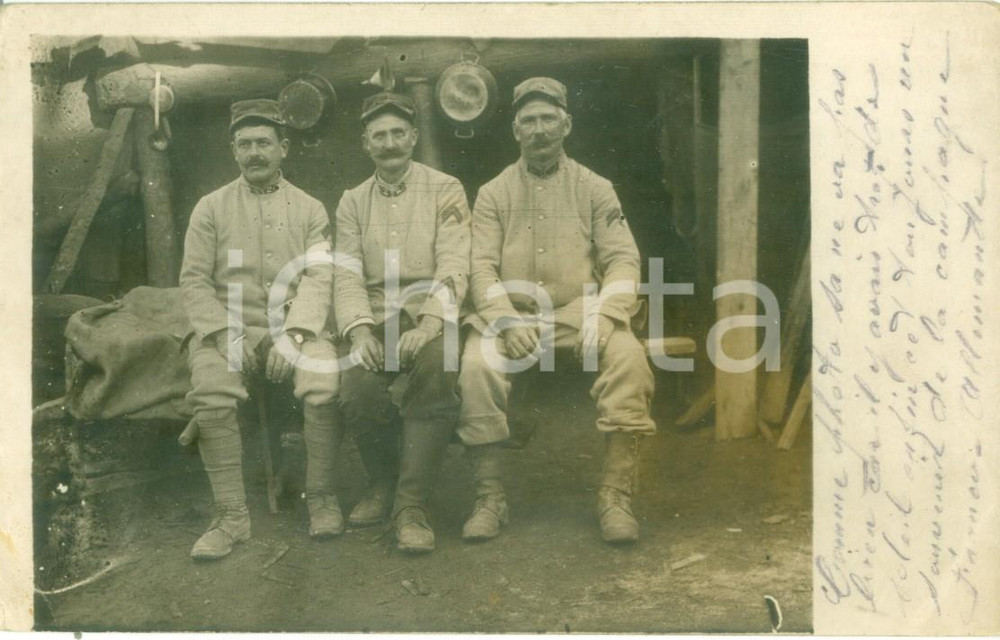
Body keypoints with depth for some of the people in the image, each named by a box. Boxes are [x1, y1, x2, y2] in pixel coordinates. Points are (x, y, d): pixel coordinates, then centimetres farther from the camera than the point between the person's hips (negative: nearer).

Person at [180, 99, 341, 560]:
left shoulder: (310, 209, 11)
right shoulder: (211, 208, 11)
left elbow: (318, 278, 0)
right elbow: (194, 281, 4)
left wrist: (294, 333, -16)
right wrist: (225, 334, -11)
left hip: (295, 327, 0)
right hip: (228, 327, 0)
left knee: (325, 385, -30)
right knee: (211, 393, -30)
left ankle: (321, 498, -11)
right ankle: (232, 517, -18)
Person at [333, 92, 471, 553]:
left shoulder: (445, 190, 6)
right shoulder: (352, 202, 16)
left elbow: (453, 268, -5)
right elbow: (347, 274, 6)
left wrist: (429, 326, -22)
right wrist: (359, 330, -13)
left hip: (431, 315, -2)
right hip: (375, 317, 2)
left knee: (437, 368, -34)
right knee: (358, 389, -27)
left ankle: (411, 505, -23)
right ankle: (383, 480, 4)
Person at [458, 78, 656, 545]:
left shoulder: (594, 188, 11)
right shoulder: (493, 193, 10)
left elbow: (622, 259, 3)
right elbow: (482, 267, 1)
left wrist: (603, 313, -17)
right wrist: (507, 320, -18)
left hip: (577, 312, 0)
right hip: (510, 313, 0)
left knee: (628, 357, -30)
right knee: (476, 365, -30)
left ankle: (615, 496, -20)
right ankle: (490, 497, -17)